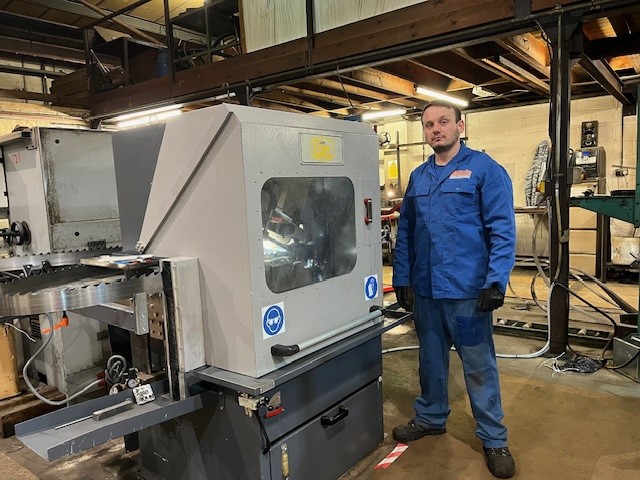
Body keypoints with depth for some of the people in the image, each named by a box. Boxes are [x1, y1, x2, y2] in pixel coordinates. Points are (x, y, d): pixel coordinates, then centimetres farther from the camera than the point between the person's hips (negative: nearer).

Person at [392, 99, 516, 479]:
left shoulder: (485, 169, -5)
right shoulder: (418, 176, 11)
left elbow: (503, 230, -11)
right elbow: (405, 232, 12)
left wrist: (496, 281, -18)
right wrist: (401, 278, 9)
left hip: (468, 289, -5)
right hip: (425, 289, 5)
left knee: (479, 367, 6)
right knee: (431, 359, 19)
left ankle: (494, 440, 24)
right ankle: (431, 418, 38)